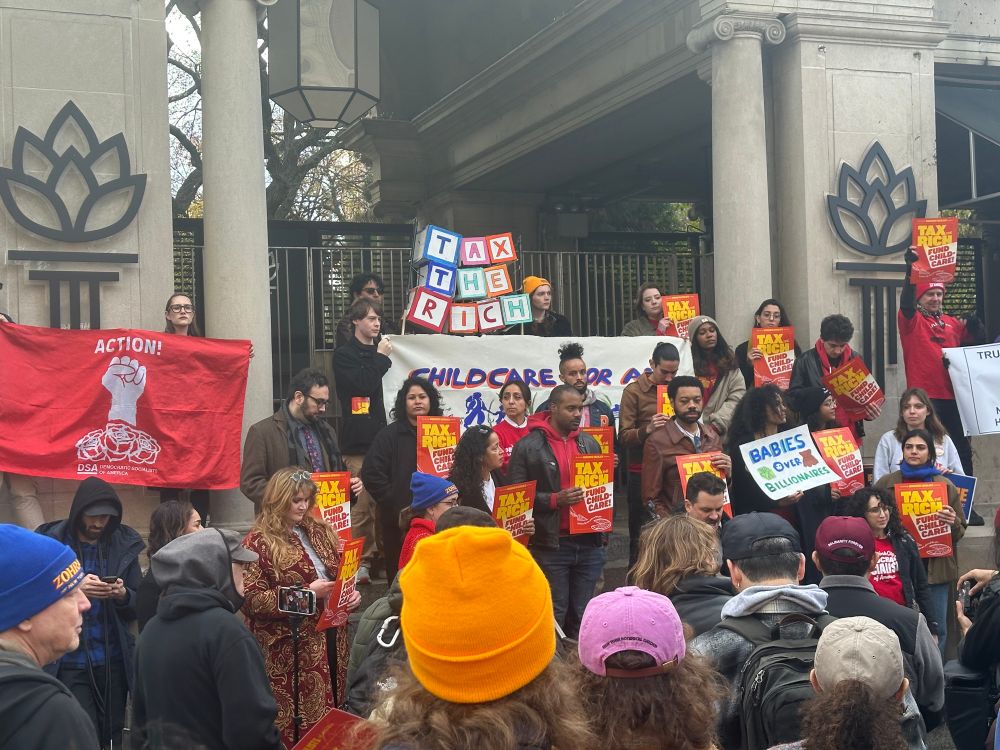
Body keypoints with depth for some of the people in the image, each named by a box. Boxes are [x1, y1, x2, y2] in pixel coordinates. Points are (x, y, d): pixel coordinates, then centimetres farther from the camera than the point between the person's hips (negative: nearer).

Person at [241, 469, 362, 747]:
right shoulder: (259, 541, -7)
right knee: (298, 721, -2)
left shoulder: (320, 531, 12)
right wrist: (306, 593, -20)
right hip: (290, 647, -6)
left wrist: (351, 592, 0)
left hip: (331, 636, 6)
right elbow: (251, 599, -14)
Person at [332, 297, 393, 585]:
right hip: (358, 441, -5)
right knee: (362, 504, -8)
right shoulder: (344, 354, 3)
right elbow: (360, 385, -11)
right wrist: (380, 358, -4)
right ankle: (362, 562, -2)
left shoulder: (381, 350, 19)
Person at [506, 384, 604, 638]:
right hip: (550, 544, -4)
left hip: (589, 542, 5)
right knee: (554, 615, 2)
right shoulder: (528, 446, -4)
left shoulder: (590, 443, 13)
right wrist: (555, 500, -17)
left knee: (582, 616, 11)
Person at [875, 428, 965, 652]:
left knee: (937, 628, 0)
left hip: (935, 568, 1)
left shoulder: (946, 486, 7)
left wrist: (953, 522, -11)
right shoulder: (886, 483, 7)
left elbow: (960, 532, 11)